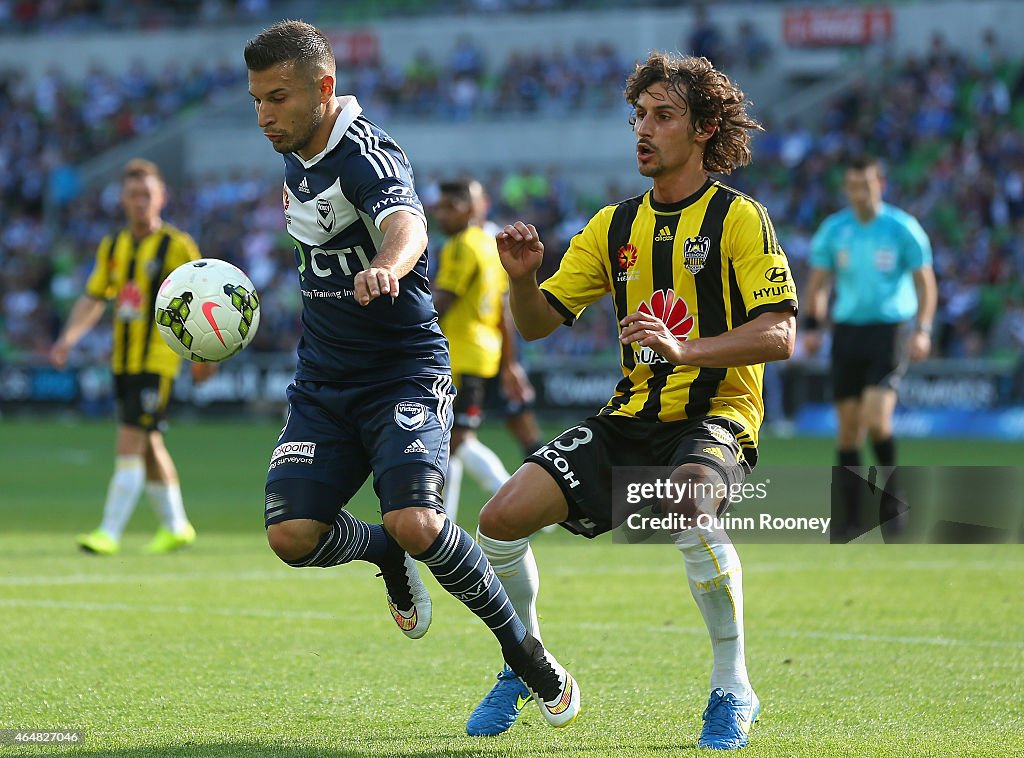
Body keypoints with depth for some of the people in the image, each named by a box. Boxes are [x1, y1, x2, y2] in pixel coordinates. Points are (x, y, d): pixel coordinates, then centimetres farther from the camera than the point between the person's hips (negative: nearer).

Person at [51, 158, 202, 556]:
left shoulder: (177, 246, -7)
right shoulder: (112, 247, 9)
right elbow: (93, 298, 12)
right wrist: (68, 338, -3)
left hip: (158, 362, -6)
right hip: (124, 360, 6)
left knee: (130, 442, -13)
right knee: (148, 446, 14)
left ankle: (110, 532, -14)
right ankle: (175, 526, 27)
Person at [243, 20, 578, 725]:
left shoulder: (367, 153, -19)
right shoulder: (296, 158, 7)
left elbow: (406, 223, -42)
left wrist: (387, 266, -64)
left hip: (404, 371, -7)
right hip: (322, 381, 7)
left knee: (416, 526, -25)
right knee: (292, 536, -13)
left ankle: (522, 648, -2)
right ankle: (388, 555, 21)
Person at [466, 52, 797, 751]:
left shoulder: (739, 218, -4)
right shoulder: (615, 226, 13)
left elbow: (779, 336, -14)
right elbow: (538, 324, 13)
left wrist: (684, 348, -28)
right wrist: (523, 277, -10)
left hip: (716, 414, -5)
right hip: (631, 417, 5)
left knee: (688, 503, -39)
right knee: (503, 516, -12)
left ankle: (733, 688, -20)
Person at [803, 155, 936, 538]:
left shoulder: (903, 229, -4)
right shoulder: (832, 230, 4)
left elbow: (925, 282, 0)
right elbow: (818, 283, 12)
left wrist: (922, 330, -11)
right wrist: (813, 327, -1)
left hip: (890, 330, -3)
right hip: (847, 330, 3)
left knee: (876, 418, -18)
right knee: (848, 426, 2)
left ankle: (890, 496, 4)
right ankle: (849, 518, 8)